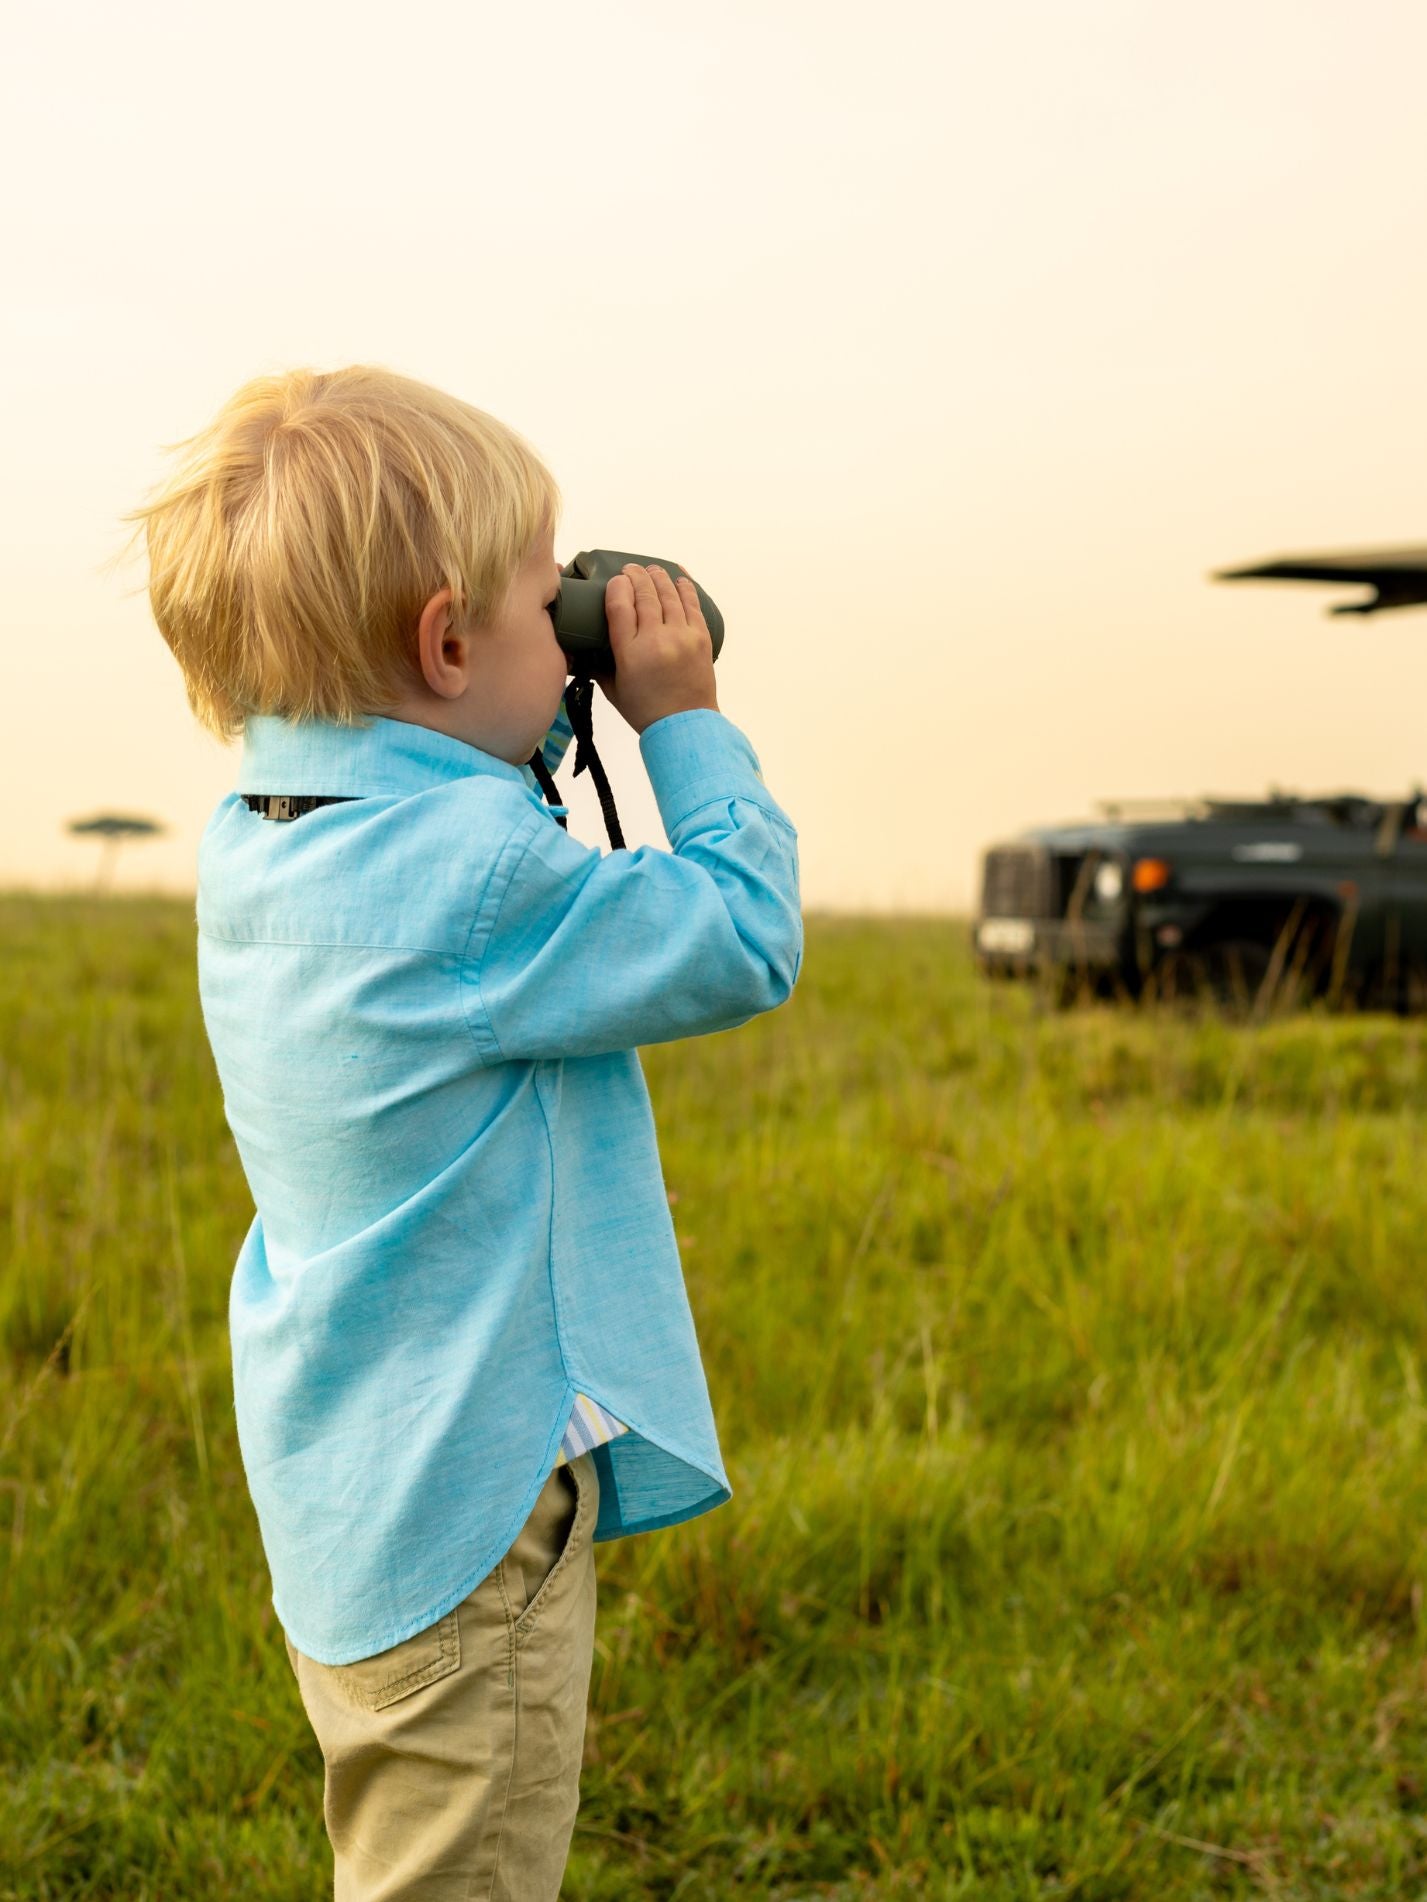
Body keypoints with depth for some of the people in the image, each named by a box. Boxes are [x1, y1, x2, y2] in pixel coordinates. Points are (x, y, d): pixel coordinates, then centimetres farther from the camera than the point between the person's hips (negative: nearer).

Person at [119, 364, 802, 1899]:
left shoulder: (257, 843, 3)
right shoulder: (473, 870, -24)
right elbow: (743, 941, -15)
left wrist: (535, 735, 10)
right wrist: (684, 720, -5)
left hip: (342, 1489, 10)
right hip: (464, 1509, -9)